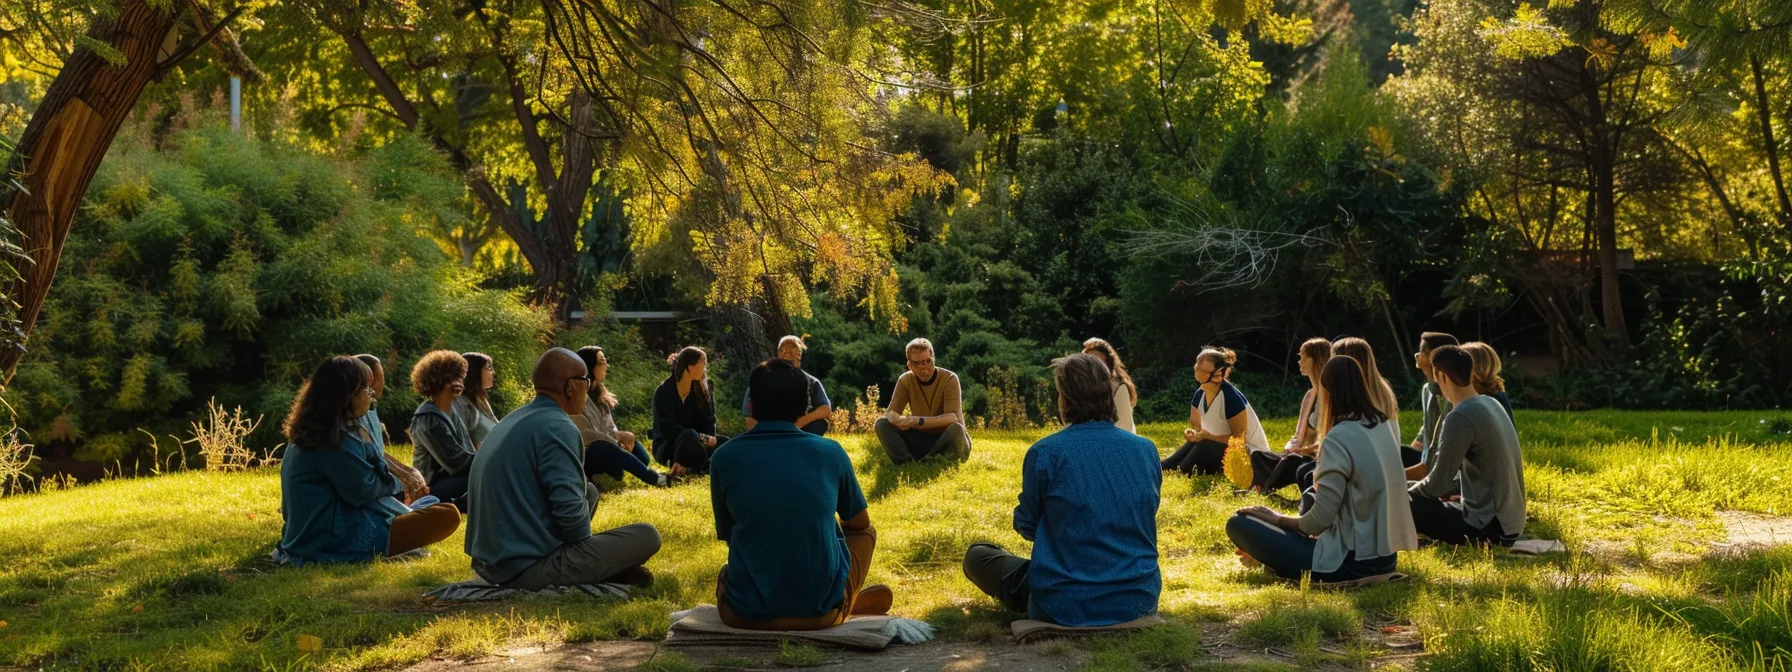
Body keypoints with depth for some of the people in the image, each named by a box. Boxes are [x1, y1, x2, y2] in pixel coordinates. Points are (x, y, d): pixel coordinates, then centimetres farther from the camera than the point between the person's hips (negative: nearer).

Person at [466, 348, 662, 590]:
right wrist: (587, 541, -2)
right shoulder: (557, 427, -15)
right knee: (646, 536, -5)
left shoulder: (515, 420, 13)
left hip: (490, 563, 10)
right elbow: (570, 510, -23)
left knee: (589, 491, 23)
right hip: (528, 568, -9)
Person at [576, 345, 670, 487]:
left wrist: (620, 436, -12)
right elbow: (584, 435, -21)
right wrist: (618, 436, -20)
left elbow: (610, 427, 10)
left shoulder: (598, 391, 12)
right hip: (584, 453, -9)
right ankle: (656, 479, -41)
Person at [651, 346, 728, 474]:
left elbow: (708, 423, -3)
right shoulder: (664, 392, -15)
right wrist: (703, 438, -27)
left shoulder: (704, 389, 0)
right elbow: (667, 428, -21)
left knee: (725, 444, -21)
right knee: (690, 436, -38)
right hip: (667, 447, -6)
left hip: (695, 443, 6)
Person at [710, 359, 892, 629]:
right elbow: (860, 523, 16)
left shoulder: (724, 457, -2)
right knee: (866, 532, 28)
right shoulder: (831, 452, -1)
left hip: (747, 613, 1)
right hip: (822, 611, -1)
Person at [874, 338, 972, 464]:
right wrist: (899, 420, -33)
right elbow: (890, 412, -7)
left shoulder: (949, 379, -14)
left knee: (956, 429, -37)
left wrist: (918, 421, -35)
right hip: (921, 438, 4)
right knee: (881, 424, -15)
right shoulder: (905, 380, -2)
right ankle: (909, 463, -32)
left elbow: (953, 417, -24)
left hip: (946, 440, -4)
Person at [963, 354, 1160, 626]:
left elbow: (1027, 526, 0)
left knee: (977, 554, 20)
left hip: (1066, 609, -4)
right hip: (1139, 601, 4)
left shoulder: (1045, 453, -14)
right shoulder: (1146, 450, -1)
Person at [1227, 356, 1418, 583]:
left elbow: (1321, 518, -18)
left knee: (1239, 524, -7)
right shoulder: (1383, 427, 6)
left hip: (1352, 561, -8)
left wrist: (1278, 519, -1)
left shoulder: (1339, 438, -19)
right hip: (1385, 555, 8)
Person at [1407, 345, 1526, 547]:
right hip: (1509, 521, 8)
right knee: (1421, 498, 21)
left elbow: (1439, 482, -15)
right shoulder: (1490, 404, 8)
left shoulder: (1460, 418, -19)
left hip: (1489, 525, -8)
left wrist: (1406, 493, 4)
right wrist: (1415, 490, 16)